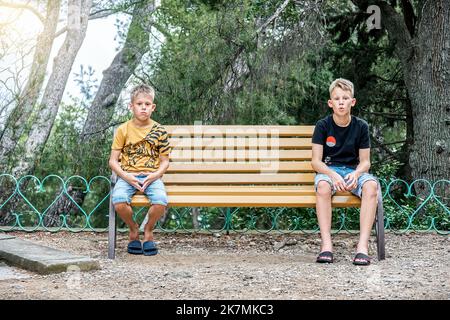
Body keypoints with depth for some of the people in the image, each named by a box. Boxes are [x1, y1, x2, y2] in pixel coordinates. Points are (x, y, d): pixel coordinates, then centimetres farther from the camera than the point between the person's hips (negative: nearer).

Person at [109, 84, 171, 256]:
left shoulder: (159, 131, 5)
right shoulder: (123, 130, 3)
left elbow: (164, 161, 9)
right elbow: (113, 160, 4)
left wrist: (155, 175, -11)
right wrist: (126, 177, -13)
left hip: (151, 176, 0)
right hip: (127, 176, 0)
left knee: (161, 201, -31)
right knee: (119, 201, -32)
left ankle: (148, 230, 3)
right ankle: (133, 228, 3)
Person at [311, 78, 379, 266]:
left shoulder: (361, 126, 2)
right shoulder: (323, 126, -2)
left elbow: (365, 161, 3)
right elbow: (316, 161, -6)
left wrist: (356, 174, -21)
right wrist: (333, 175, -25)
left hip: (353, 171, 1)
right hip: (328, 170, -1)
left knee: (371, 185, -33)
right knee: (323, 185, -38)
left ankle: (363, 245, -36)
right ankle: (326, 244, -38)